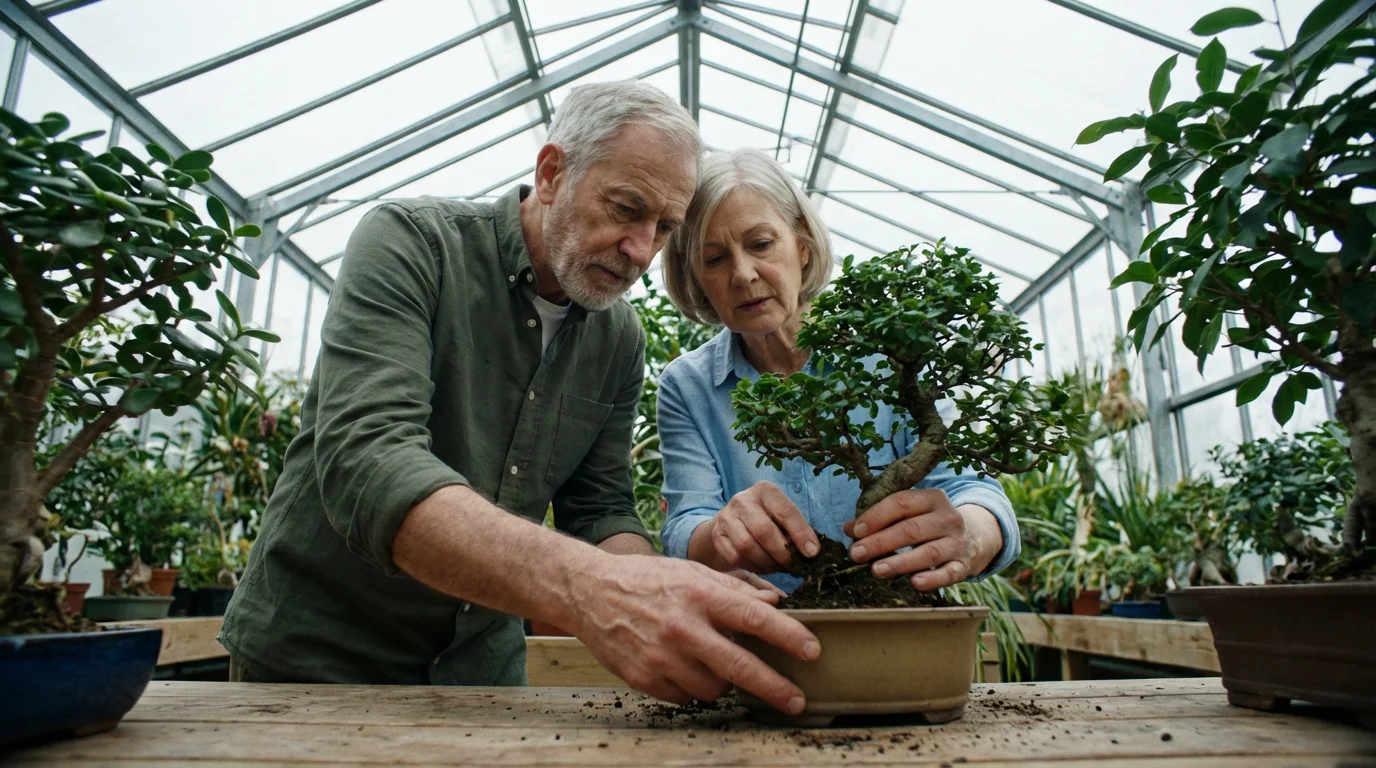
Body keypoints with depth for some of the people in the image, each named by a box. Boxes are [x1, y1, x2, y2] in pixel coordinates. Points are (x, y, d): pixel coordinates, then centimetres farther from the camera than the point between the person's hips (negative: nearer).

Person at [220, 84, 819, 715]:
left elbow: (601, 512, -1)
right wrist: (585, 588, -45)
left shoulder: (618, 337, -2)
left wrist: (666, 604, -23)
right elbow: (365, 463, -32)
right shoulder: (411, 242, -19)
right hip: (313, 654, -4)